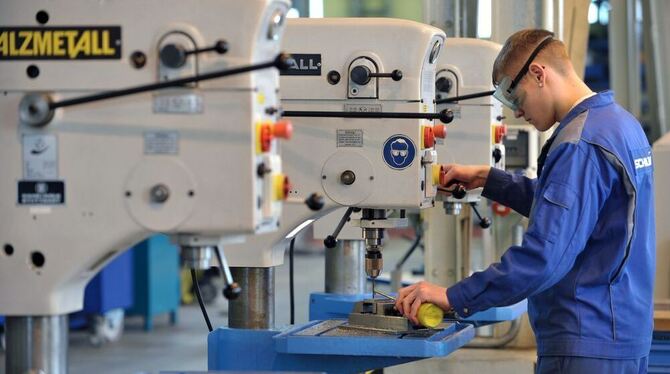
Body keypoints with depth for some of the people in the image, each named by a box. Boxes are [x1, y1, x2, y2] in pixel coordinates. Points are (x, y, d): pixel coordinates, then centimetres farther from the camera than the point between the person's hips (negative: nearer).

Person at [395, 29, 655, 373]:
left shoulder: (580, 145, -19)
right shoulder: (621, 122, 12)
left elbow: (545, 257, -26)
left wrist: (453, 297, -21)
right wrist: (488, 180, 22)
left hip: (587, 344, -10)